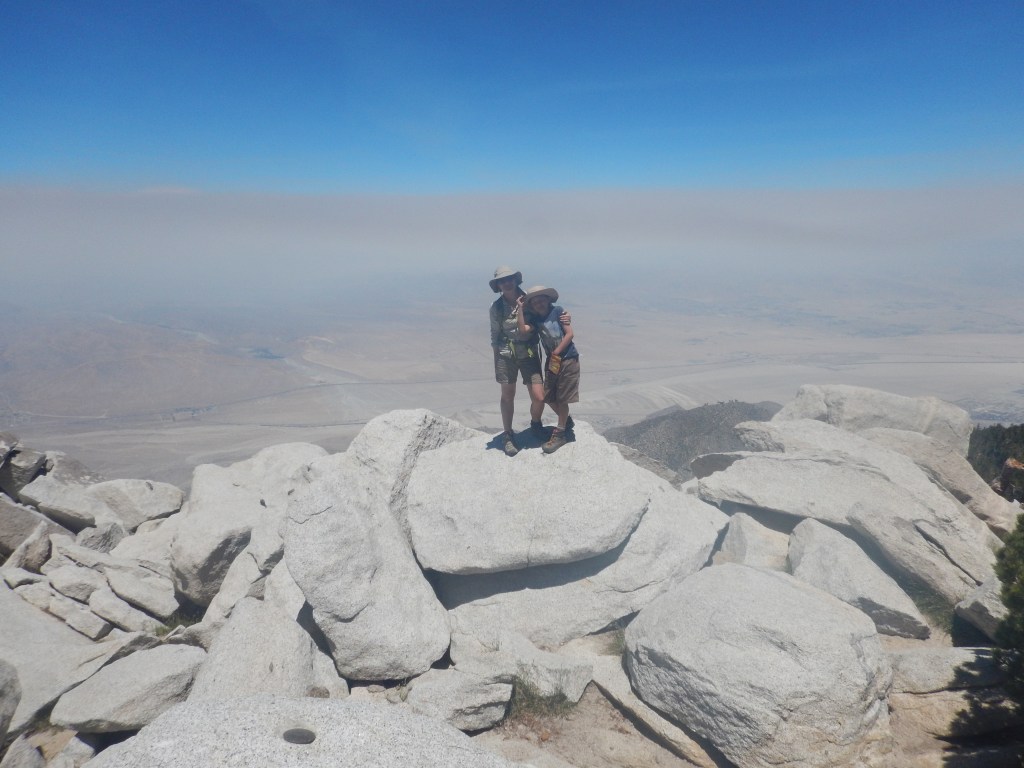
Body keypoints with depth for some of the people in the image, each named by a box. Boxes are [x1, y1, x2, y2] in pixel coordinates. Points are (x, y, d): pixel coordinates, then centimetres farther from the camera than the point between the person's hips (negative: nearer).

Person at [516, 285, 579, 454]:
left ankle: (560, 433, 9)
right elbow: (523, 329, -16)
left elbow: (570, 334, -13)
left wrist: (556, 353, -14)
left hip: (568, 359, -6)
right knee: (549, 397, 8)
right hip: (552, 360, 6)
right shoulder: (535, 319, 3)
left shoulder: (558, 312, -9)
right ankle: (567, 421, 33)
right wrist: (521, 308, -14)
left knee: (561, 398, -2)